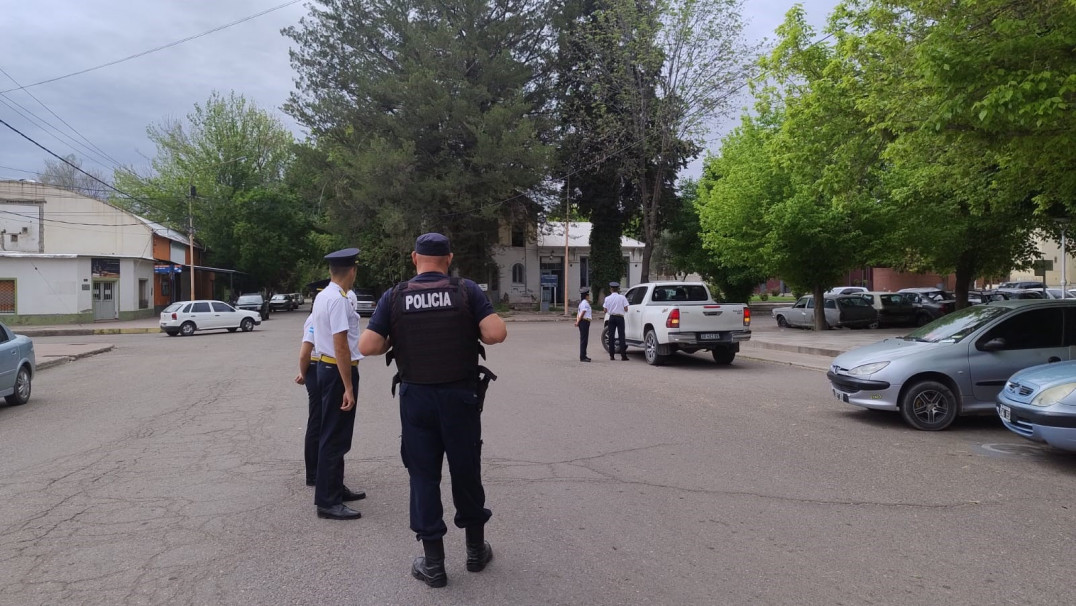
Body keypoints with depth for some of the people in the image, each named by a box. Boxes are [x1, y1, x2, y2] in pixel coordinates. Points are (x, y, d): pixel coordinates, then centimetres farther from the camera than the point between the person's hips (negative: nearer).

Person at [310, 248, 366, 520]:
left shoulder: (321, 297, 10)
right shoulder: (338, 300, -20)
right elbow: (341, 346, -24)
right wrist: (348, 387, -23)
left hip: (326, 366, 10)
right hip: (339, 370, -10)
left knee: (334, 434, 19)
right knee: (335, 437, -3)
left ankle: (335, 489, 32)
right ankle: (327, 502, 6)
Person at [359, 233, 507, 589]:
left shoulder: (395, 297, -3)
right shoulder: (467, 291, -5)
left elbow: (367, 347, -8)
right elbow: (496, 333, -16)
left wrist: (392, 343, 11)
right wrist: (474, 335, 4)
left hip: (416, 397, 0)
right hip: (461, 395, 0)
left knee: (423, 475, 10)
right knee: (466, 471, 14)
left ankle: (433, 563, 16)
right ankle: (476, 550, 30)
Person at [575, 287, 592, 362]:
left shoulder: (581, 302, 19)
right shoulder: (585, 303, -12)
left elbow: (578, 313, 17)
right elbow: (582, 313, -18)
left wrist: (577, 321, 8)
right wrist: (578, 321, -15)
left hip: (582, 322, 10)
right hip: (585, 322, -10)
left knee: (584, 340, 15)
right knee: (583, 340, -9)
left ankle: (583, 356, 22)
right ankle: (582, 357, -9)